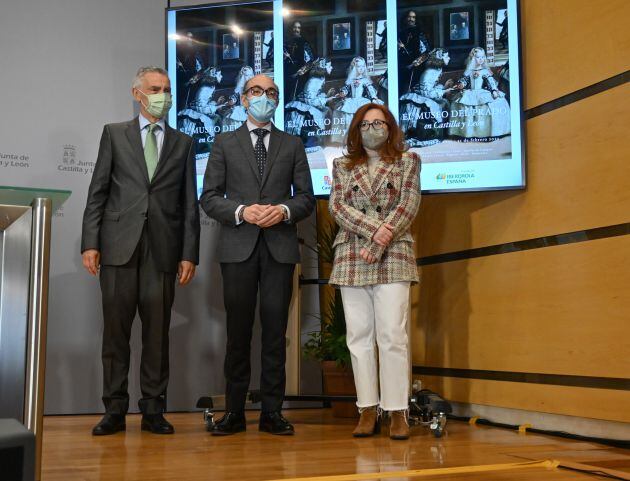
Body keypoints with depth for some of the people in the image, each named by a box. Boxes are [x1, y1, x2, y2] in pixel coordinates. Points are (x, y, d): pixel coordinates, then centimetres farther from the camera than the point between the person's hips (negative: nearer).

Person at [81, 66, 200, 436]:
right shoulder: (114, 134, 12)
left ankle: (153, 410, 12)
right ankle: (115, 410, 11)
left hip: (163, 249, 1)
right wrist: (90, 242, -3)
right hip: (119, 246, 0)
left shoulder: (183, 143, 14)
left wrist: (189, 254, 2)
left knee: (158, 330, 3)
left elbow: (190, 204, 9)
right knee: (116, 329, 2)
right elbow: (97, 193, 6)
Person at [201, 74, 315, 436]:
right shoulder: (225, 143, 11)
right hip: (239, 246, 0)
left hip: (280, 246, 1)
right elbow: (210, 197, 5)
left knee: (275, 330, 1)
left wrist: (284, 211, -11)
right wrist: (241, 211, -12)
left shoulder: (292, 145, 14)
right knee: (238, 331, 2)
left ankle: (272, 412, 8)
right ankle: (234, 412, 9)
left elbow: (307, 197, 9)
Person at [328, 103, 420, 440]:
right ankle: (368, 409, 9)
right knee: (359, 336, 2)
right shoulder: (342, 165, 15)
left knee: (393, 335, -8)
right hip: (351, 259, 2)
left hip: (393, 259, -2)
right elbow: (337, 207, 3)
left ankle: (397, 411, -2)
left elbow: (408, 206, 0)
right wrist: (373, 230, -12)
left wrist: (379, 244, -10)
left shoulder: (407, 161, 11)